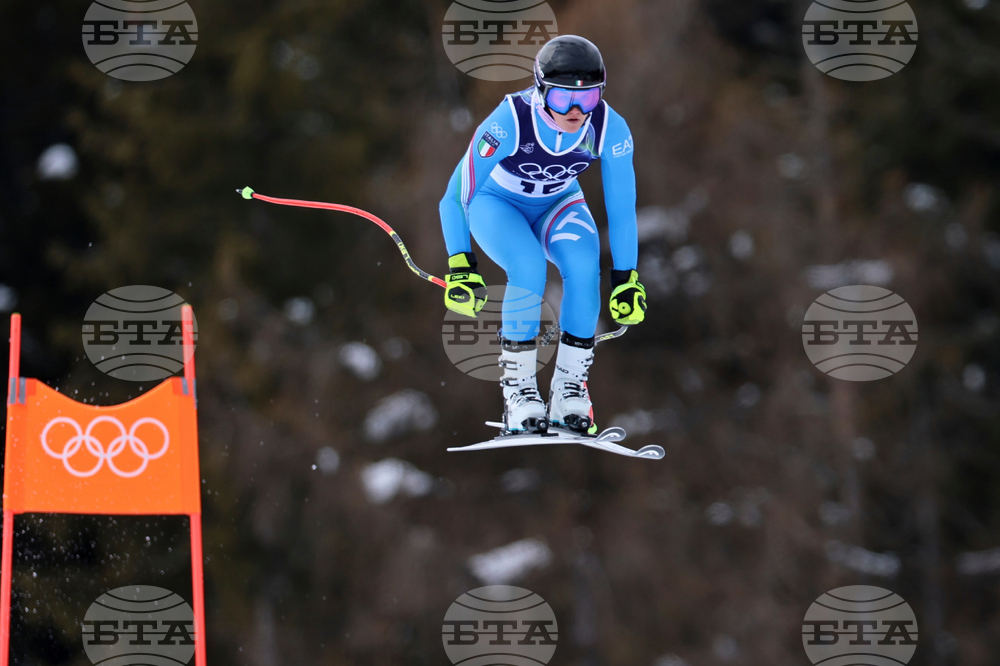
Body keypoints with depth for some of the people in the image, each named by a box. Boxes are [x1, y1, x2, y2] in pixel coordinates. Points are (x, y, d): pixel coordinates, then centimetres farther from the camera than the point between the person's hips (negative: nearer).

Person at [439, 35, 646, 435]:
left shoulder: (610, 128, -27)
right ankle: (518, 387, -20)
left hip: (559, 203, 3)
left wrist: (624, 279, -10)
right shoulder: (510, 122, -36)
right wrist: (460, 266, -28)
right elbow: (457, 196, -26)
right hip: (498, 203, -2)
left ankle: (570, 386, -16)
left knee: (584, 265, -29)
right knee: (529, 266, -33)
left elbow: (622, 207, -13)